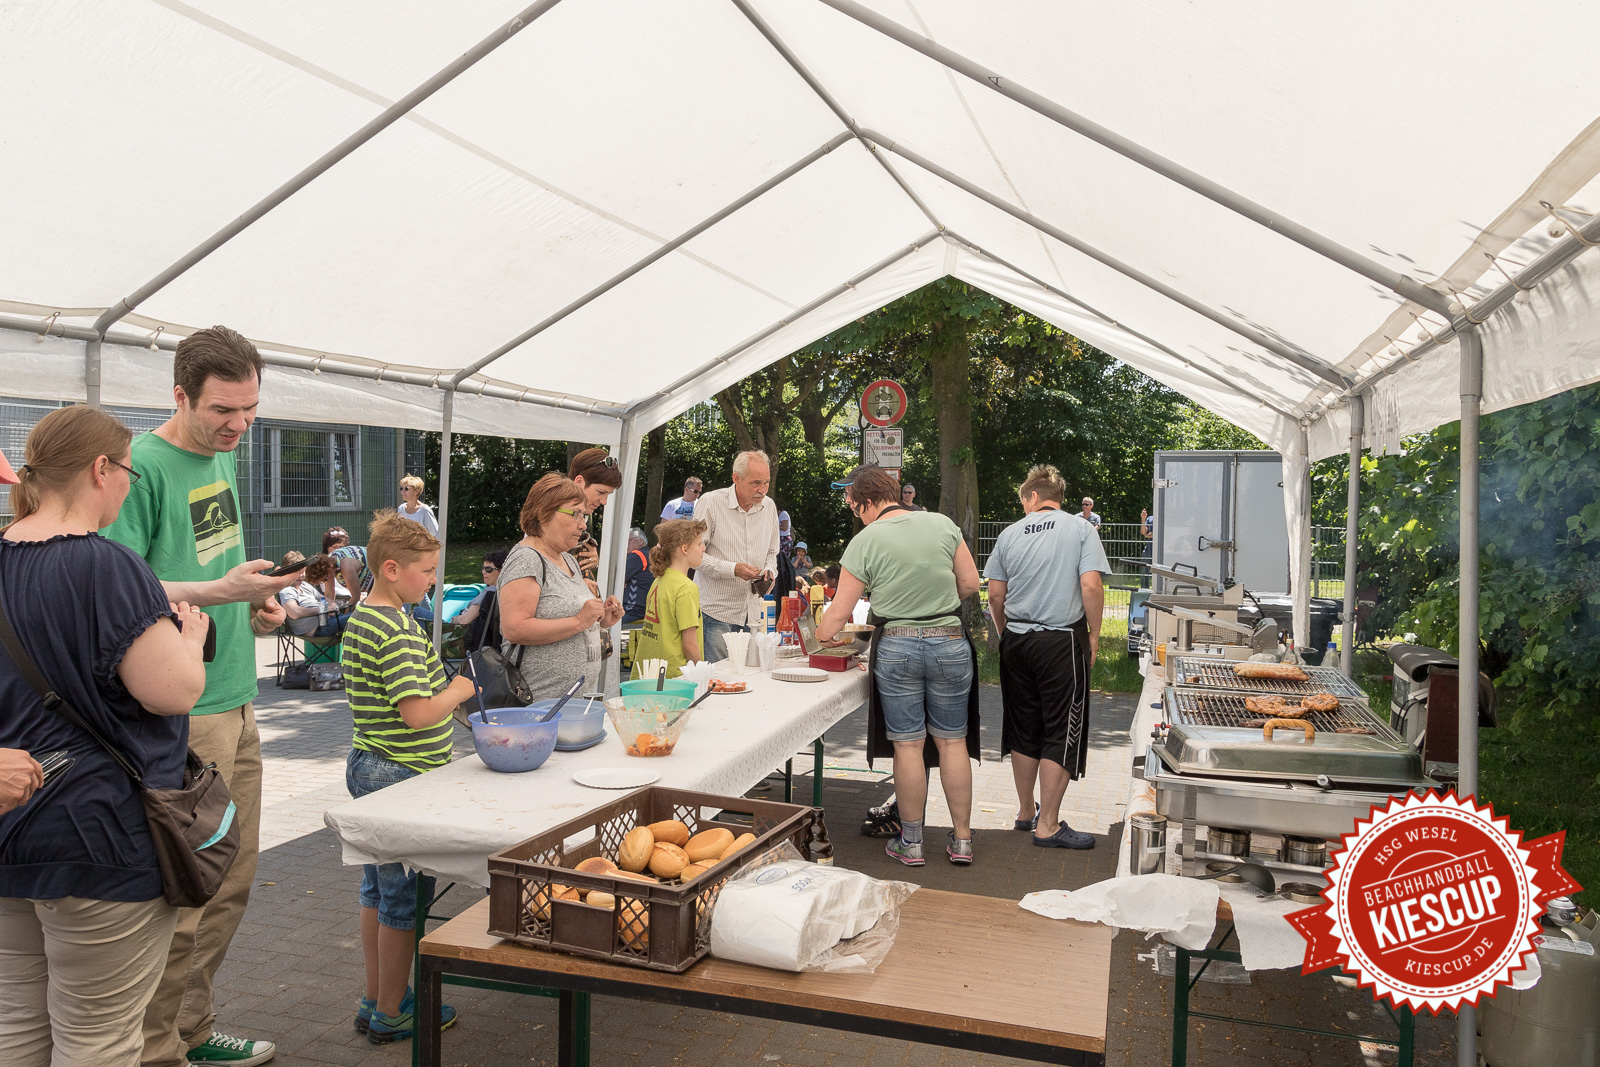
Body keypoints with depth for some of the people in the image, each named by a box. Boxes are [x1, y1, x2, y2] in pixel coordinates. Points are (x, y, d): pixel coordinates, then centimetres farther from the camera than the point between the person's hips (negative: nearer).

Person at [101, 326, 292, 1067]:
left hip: (236, 700, 9)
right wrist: (217, 592, -26)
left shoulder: (223, 457, 13)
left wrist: (257, 601, 8)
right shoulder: (142, 467, -14)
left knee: (230, 882, 15)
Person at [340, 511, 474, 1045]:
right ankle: (391, 1014, 17)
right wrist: (460, 690, -10)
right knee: (403, 897, 3)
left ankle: (376, 999, 30)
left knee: (378, 889, 18)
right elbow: (418, 713, -27)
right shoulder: (400, 630, -22)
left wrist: (445, 692, 13)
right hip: (400, 775, -10)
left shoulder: (360, 619, 10)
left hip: (369, 765, 10)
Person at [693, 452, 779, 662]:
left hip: (753, 613, 5)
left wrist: (769, 571, -2)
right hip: (716, 612, -5)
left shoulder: (769, 507, 8)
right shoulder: (710, 503, -9)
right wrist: (733, 569, -19)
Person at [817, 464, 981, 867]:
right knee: (953, 742, 10)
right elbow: (970, 584, 5)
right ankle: (962, 840, 17)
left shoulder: (865, 542, -6)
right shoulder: (942, 524, 2)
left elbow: (840, 612, -3)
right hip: (950, 643, 2)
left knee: (908, 746, 6)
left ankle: (911, 842, 16)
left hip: (896, 648, -2)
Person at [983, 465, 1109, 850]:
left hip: (1016, 641, 4)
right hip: (1063, 641, -4)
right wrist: (1093, 635, -3)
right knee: (1061, 732, 3)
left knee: (1024, 730, 15)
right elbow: (1091, 586, -13)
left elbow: (995, 594, 6)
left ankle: (1026, 812, 28)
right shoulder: (1080, 529, -3)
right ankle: (1048, 825, 6)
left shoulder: (1010, 533, 5)